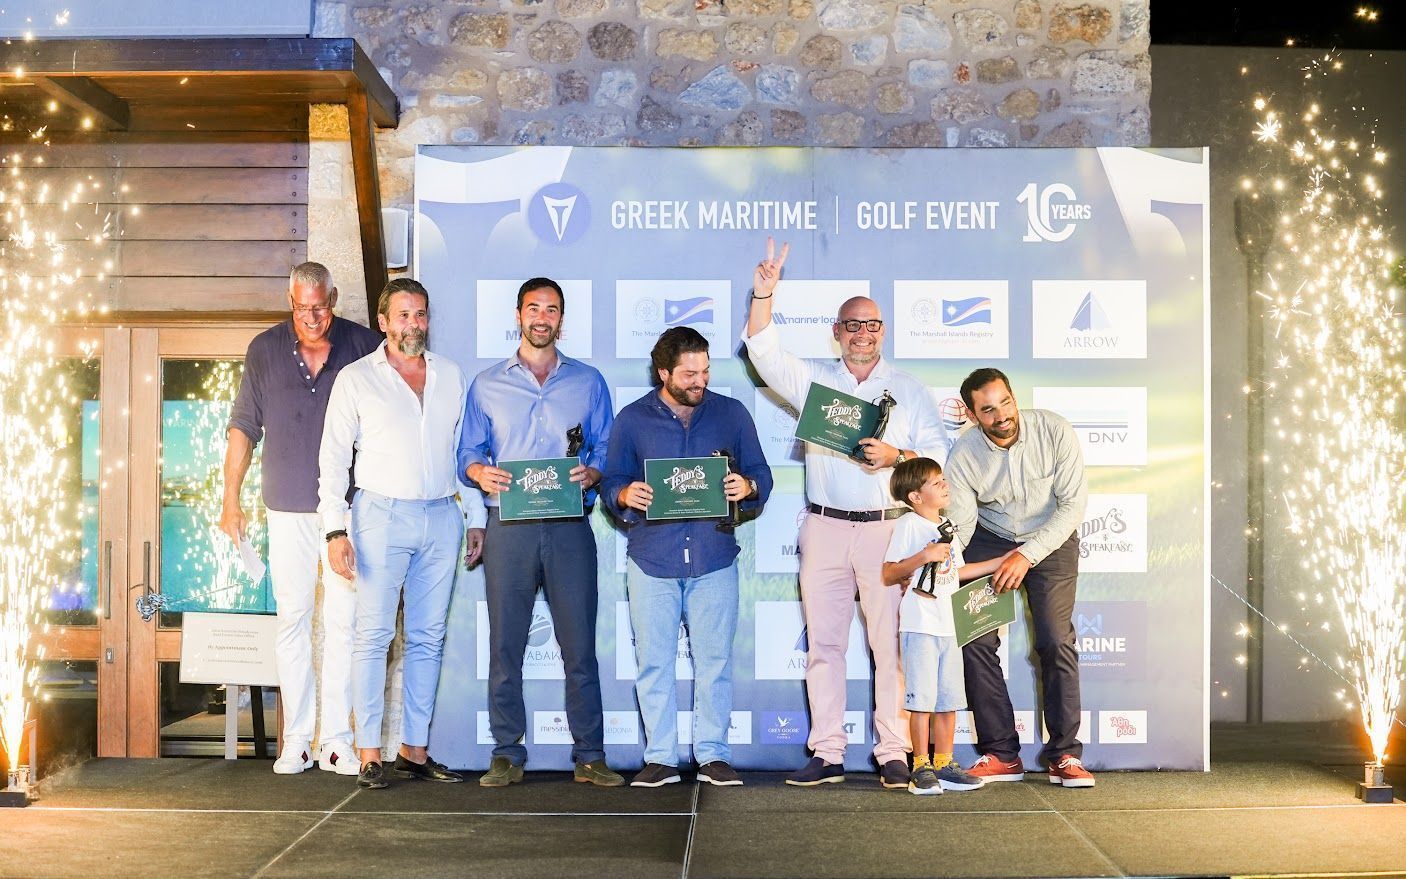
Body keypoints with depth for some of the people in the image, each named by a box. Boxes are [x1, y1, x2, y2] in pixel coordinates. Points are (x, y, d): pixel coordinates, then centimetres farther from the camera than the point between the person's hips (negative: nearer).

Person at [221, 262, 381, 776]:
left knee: (343, 621, -2)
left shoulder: (363, 347, 2)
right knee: (292, 620, 3)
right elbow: (243, 428, 9)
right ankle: (296, 740, 8)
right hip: (288, 510, 1)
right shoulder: (265, 350, 6)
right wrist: (231, 499, 4)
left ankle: (337, 739, 4)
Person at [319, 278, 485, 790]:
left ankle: (415, 751, 12)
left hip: (441, 518, 4)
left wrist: (476, 517, 13)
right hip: (382, 515, -3)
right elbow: (334, 457, 1)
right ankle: (369, 755, -2)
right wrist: (335, 530, -7)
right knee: (374, 634, -6)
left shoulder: (451, 377, 13)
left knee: (428, 638, 5)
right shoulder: (356, 379, 3)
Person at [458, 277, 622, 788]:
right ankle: (507, 755, 11)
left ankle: (589, 755, 7)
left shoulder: (588, 382, 12)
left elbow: (607, 449, 9)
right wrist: (480, 472, -11)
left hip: (570, 527, 0)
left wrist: (592, 474, -12)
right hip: (508, 528, 1)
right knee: (505, 645, 2)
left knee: (580, 645, -1)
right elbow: (468, 452, 11)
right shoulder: (487, 384, 13)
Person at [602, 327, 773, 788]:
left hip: (714, 558, 0)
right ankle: (659, 757, 13)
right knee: (653, 662, 3)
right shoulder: (632, 419, 6)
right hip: (652, 558, 0)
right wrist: (625, 495, -14)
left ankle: (713, 755, 13)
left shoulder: (732, 414, 7)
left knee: (714, 660, 2)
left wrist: (747, 486, -14)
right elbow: (611, 482, 8)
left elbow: (761, 474, 9)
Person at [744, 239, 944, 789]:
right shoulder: (813, 380, 13)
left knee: (892, 644, -4)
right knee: (823, 643, 3)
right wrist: (763, 294, -11)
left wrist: (895, 456, -14)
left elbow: (936, 456, 5)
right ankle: (827, 754, 8)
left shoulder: (910, 391, 10)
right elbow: (764, 352, 1)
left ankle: (893, 754, 2)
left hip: (889, 529, -1)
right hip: (825, 528, 2)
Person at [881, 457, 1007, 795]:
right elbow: (888, 575, -11)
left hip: (947, 625, 8)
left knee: (948, 700, 9)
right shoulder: (908, 525, -7)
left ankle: (943, 766, 16)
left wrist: (1000, 562, 28)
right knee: (922, 700, -5)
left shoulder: (947, 527, 17)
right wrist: (924, 557, -22)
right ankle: (921, 768, 2)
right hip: (919, 625, -7)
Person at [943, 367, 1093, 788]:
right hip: (990, 541, 1)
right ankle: (1001, 754, -1)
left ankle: (1065, 754, -2)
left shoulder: (1055, 431, -22)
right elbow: (959, 525, -15)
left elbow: (1073, 503, -20)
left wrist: (1027, 555, -28)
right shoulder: (963, 456, -18)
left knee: (1056, 640, -13)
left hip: (1051, 540, -1)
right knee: (975, 639, -10)